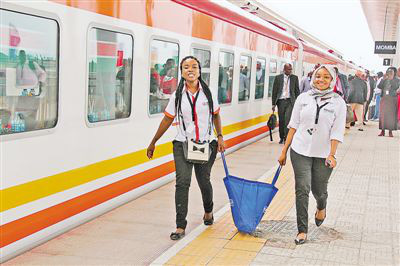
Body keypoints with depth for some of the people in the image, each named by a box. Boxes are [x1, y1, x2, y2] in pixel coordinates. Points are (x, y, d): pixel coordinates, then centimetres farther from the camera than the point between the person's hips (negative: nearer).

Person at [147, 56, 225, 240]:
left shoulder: (208, 93, 1)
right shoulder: (178, 95, 0)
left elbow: (216, 115, 13)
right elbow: (167, 120, 7)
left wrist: (220, 137, 3)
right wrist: (153, 143, 10)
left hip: (206, 144, 1)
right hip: (183, 145, -1)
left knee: (204, 181, 10)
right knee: (182, 182, -12)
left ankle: (208, 211, 42)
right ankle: (180, 226, -7)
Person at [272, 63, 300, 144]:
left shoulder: (294, 78, 5)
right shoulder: (278, 78, 4)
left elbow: (297, 90, 8)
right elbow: (274, 91, 5)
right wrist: (273, 103, 1)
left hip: (290, 101, -1)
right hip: (281, 101, 1)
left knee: (288, 119, -15)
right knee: (281, 120, 8)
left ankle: (286, 137, -10)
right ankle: (281, 137, 21)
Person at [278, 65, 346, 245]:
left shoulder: (338, 102, -2)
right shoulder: (303, 98, 2)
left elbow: (337, 132, -5)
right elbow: (293, 125, 6)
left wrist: (332, 155, -16)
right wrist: (284, 151, 5)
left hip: (323, 154, -1)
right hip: (300, 151, 1)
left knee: (319, 190, 11)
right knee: (302, 189, -4)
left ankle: (321, 207, 47)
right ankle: (302, 230, 4)